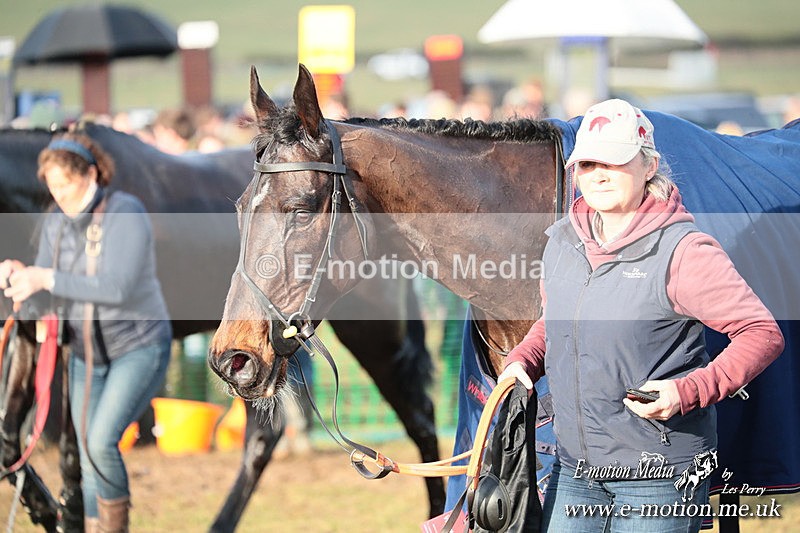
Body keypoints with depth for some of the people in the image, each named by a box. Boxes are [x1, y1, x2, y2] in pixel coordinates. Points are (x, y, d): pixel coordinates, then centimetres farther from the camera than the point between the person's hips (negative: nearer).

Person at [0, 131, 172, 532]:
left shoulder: (126, 213, -23)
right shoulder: (55, 223, -3)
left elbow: (117, 289, -32)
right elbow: (43, 302, -5)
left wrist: (47, 278, -34)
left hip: (140, 347, -7)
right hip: (88, 353, 7)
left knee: (101, 443, -24)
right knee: (90, 467, 7)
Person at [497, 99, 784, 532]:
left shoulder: (682, 251, -13)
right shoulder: (562, 241, 6)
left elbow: (763, 334, -14)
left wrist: (690, 392, -25)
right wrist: (521, 362, 5)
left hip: (657, 479, -6)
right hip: (573, 471, 6)